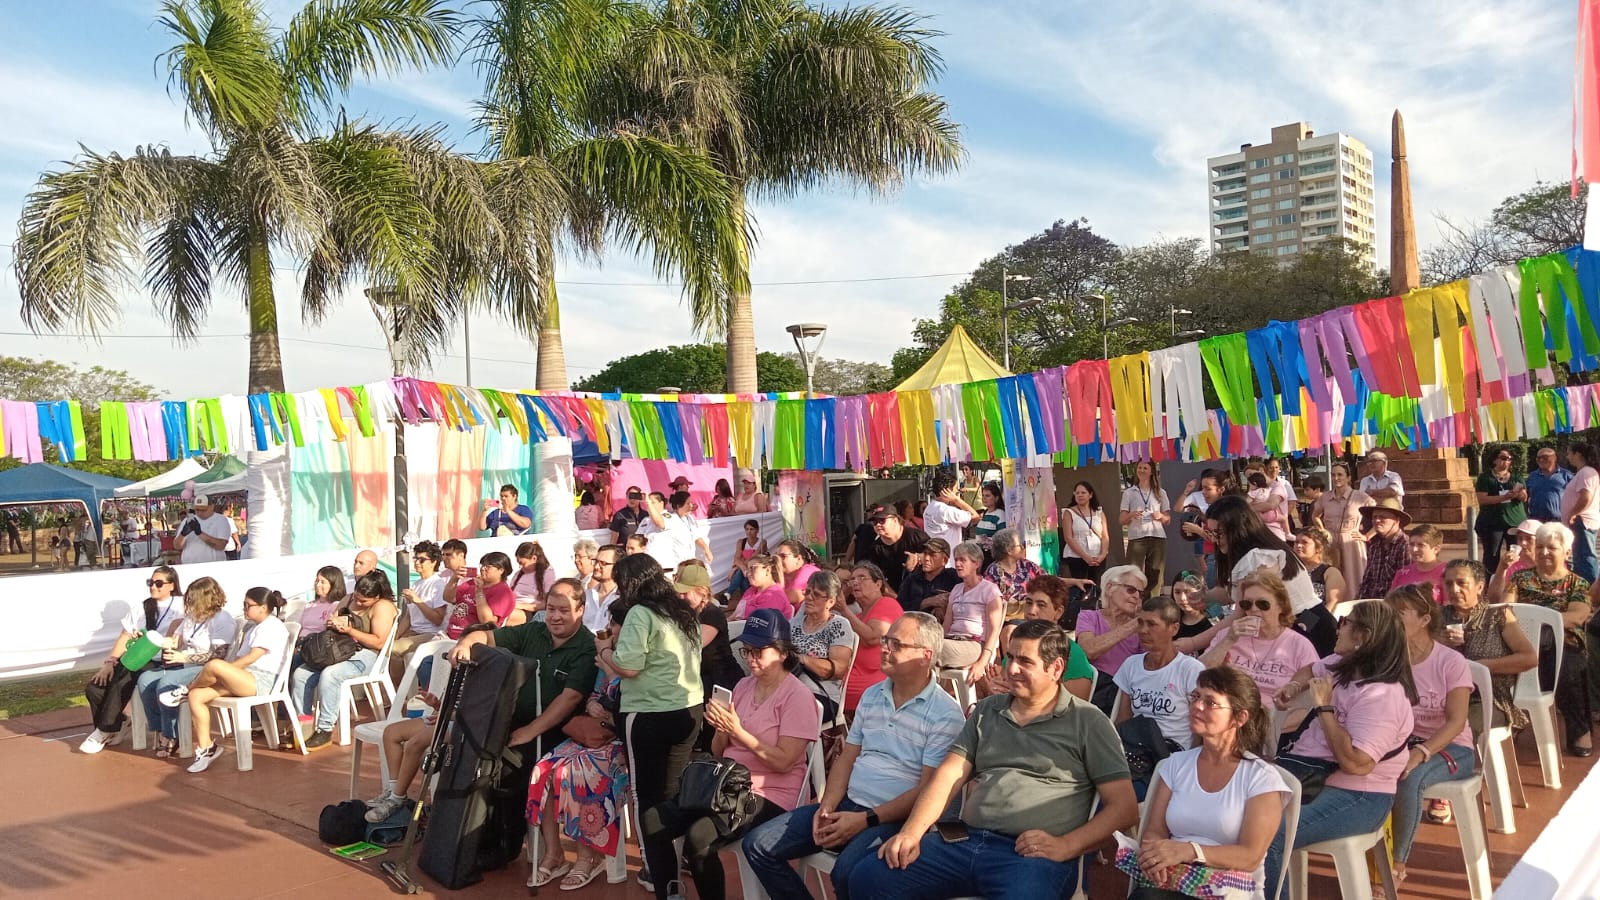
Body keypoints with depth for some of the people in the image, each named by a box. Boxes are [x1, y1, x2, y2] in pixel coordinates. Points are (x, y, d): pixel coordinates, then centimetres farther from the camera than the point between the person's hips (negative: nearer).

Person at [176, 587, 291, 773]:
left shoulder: (273, 626, -4)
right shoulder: (254, 628, 29)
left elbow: (251, 658, -14)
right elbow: (240, 657, 20)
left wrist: (222, 670, -12)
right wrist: (226, 673, 4)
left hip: (260, 681, -10)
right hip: (243, 679, 10)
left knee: (214, 665, -30)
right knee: (197, 696, -10)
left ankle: (186, 690, 2)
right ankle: (205, 749, -7)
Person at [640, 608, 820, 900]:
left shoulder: (798, 697, -11)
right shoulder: (743, 686, 10)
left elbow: (783, 762, -18)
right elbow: (718, 752, 12)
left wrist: (738, 732, -24)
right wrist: (721, 729, -10)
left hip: (770, 796, -7)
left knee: (699, 836, -29)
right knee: (653, 819, -8)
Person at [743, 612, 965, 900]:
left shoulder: (946, 714, -10)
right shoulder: (871, 695, 12)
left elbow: (927, 791, -14)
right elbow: (846, 758, 14)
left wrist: (866, 820, -19)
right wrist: (827, 806, -4)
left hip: (894, 818, -7)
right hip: (847, 803, 7)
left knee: (847, 872, -35)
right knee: (758, 845, -4)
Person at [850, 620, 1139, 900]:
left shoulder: (1087, 722, 4)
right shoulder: (987, 710, 18)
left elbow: (1124, 807, 0)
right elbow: (949, 775, 11)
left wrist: (1065, 847, -13)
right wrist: (912, 831, -5)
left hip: (1031, 855, -4)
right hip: (965, 841, 5)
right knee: (867, 877, -14)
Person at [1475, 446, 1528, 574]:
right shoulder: (1485, 477, 0)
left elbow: (1525, 498, 8)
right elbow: (1482, 499, -10)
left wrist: (1520, 494, -16)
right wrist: (1503, 497, -21)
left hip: (1515, 520, 3)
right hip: (1492, 522, -3)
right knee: (1492, 556, 0)